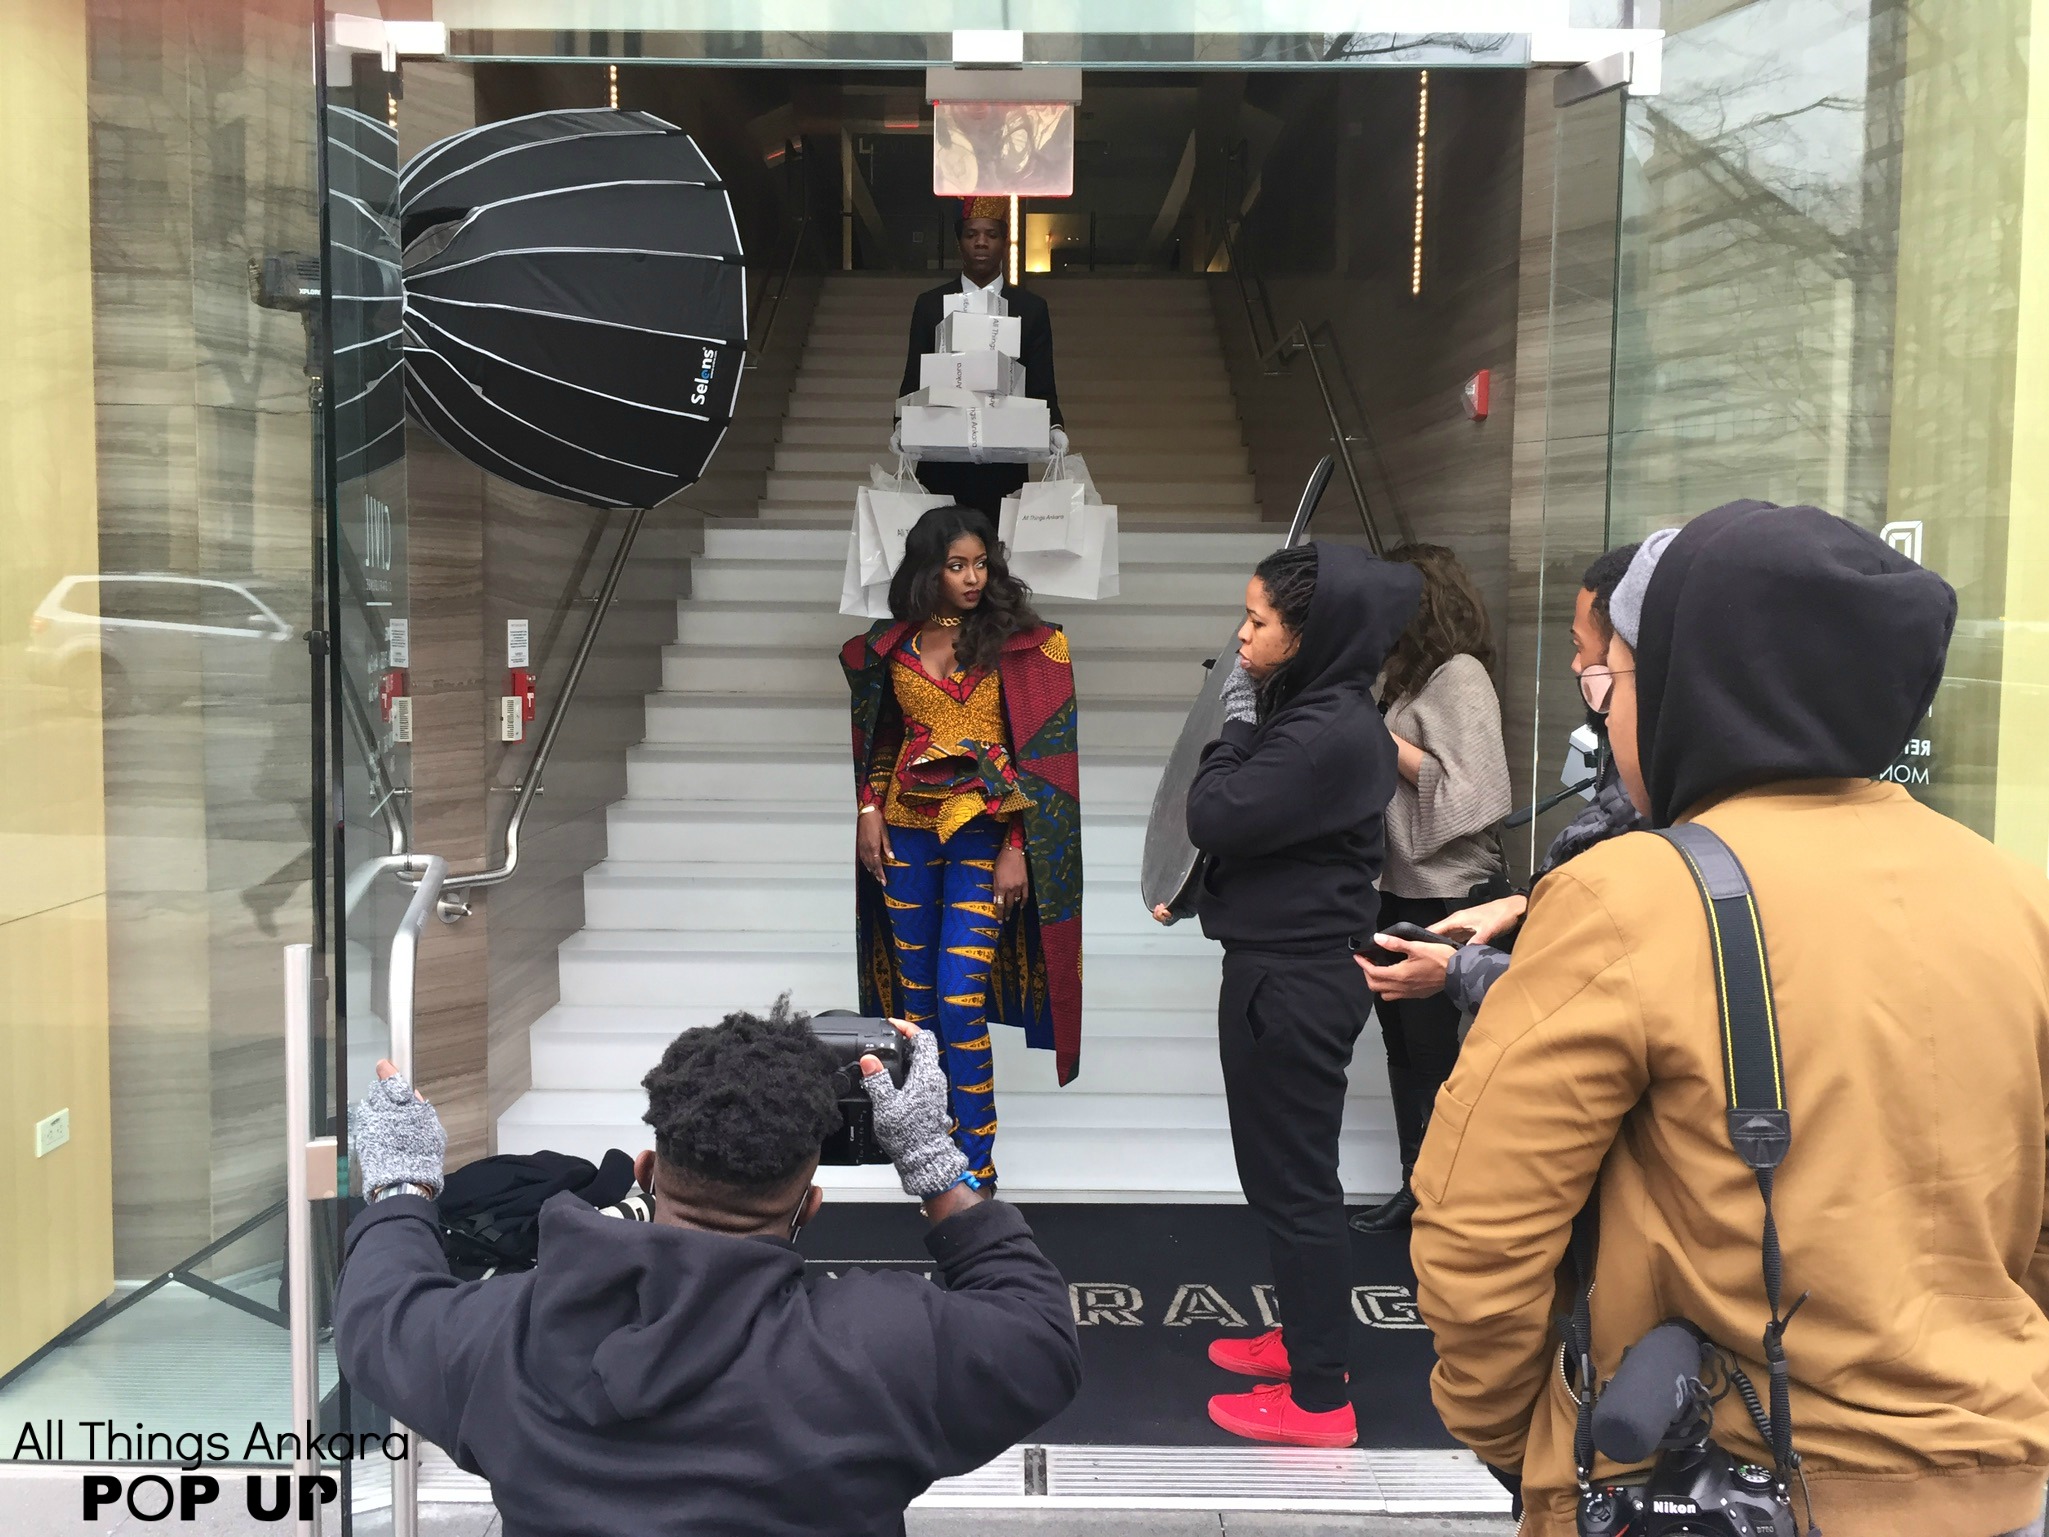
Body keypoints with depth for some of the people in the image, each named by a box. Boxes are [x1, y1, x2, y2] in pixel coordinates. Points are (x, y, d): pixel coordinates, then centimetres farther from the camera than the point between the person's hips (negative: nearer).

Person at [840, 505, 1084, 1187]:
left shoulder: (1022, 643, -4)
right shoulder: (890, 644, 7)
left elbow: (1041, 748, -7)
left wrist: (1017, 848, -12)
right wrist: (868, 807, 4)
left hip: (983, 833, -4)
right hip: (906, 831, 4)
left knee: (959, 1001, -11)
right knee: (915, 997, 9)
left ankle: (976, 1163, -1)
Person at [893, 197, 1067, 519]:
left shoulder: (1031, 308, 9)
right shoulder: (929, 304, 10)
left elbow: (1042, 387, 7)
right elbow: (913, 381, 9)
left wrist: (1054, 428, -12)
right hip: (940, 464, 0)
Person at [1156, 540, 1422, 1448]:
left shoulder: (1325, 734, -22)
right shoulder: (1326, 715, 8)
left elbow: (1213, 816, -21)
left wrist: (1237, 719, -11)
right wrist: (1196, 890, 6)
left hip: (1291, 982, -10)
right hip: (1293, 969, 10)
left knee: (1292, 1179, 0)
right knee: (1289, 1171, 21)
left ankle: (1319, 1400, 11)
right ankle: (1307, 1337, 37)